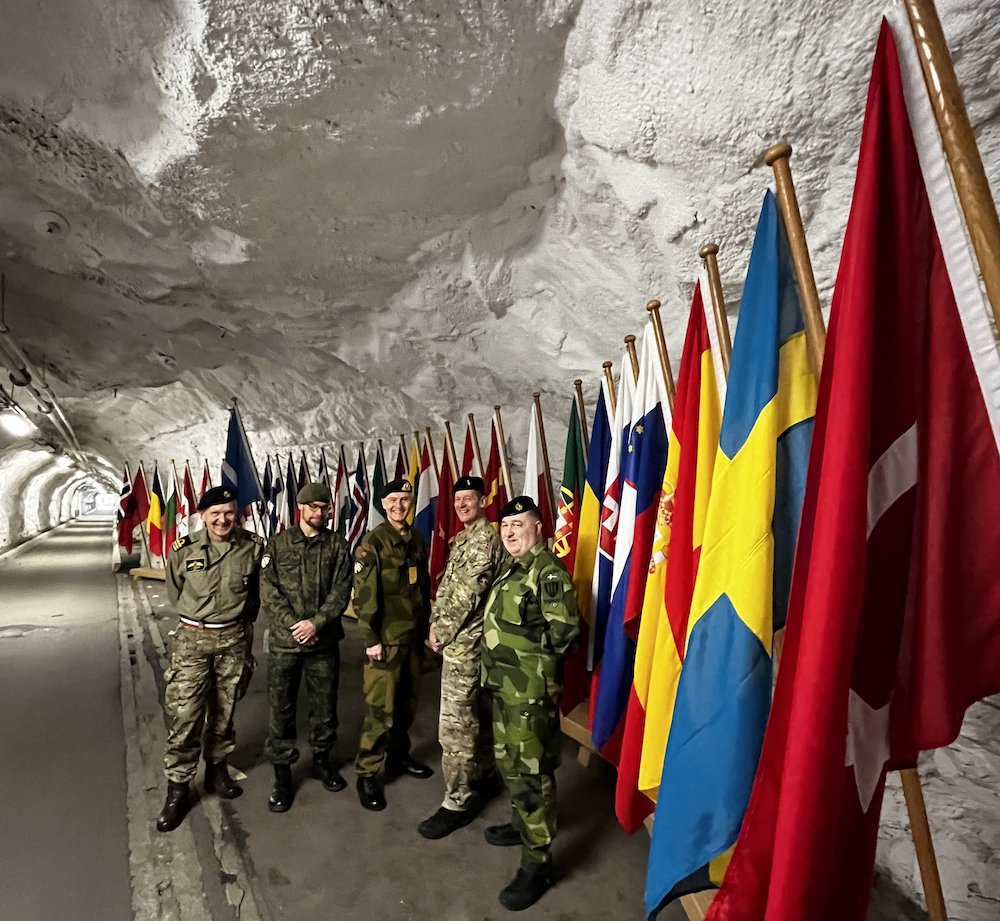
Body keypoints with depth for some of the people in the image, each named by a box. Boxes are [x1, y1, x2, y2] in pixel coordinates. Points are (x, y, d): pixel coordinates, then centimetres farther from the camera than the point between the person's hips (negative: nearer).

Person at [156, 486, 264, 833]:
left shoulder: (253, 548, -7)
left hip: (234, 639, 1)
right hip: (193, 638, -1)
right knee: (184, 714, -1)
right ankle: (177, 788, 16)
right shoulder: (184, 550, -9)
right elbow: (175, 592, 8)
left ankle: (217, 769, 34)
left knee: (224, 710, 15)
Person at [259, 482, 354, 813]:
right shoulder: (278, 544, 0)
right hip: (284, 640, -1)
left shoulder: (338, 545, 1)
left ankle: (321, 759, 36)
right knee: (281, 708, 8)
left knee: (325, 704, 14)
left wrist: (316, 622, -17)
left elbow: (341, 591, -5)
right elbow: (268, 591, -6)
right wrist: (294, 624, -15)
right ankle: (282, 774, 25)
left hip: (324, 640, 1)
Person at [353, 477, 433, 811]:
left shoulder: (417, 540, 8)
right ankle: (367, 774, 14)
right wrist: (371, 639, -16)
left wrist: (425, 628, 14)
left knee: (406, 703, 17)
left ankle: (397, 756, 35)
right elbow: (364, 595, -14)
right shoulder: (373, 542, -11)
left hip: (413, 636, 6)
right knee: (380, 709, -1)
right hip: (386, 639, -6)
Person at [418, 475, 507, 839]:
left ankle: (458, 801, 9)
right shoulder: (466, 538, 14)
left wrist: (441, 632, -12)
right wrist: (436, 624, 5)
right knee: (478, 713, 21)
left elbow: (467, 593, -21)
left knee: (455, 724, -3)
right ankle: (483, 774, 36)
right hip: (469, 641, 10)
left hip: (463, 642, -10)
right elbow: (447, 586, 16)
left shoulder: (485, 538, -17)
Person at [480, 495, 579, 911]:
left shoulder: (548, 570, -17)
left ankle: (537, 862, 16)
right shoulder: (512, 570, 12)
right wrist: (503, 659, 7)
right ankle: (522, 824, 43)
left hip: (531, 689, -10)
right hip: (504, 685, 10)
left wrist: (532, 654, -9)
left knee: (532, 772, 1)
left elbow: (564, 630, -22)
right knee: (509, 763, 23)